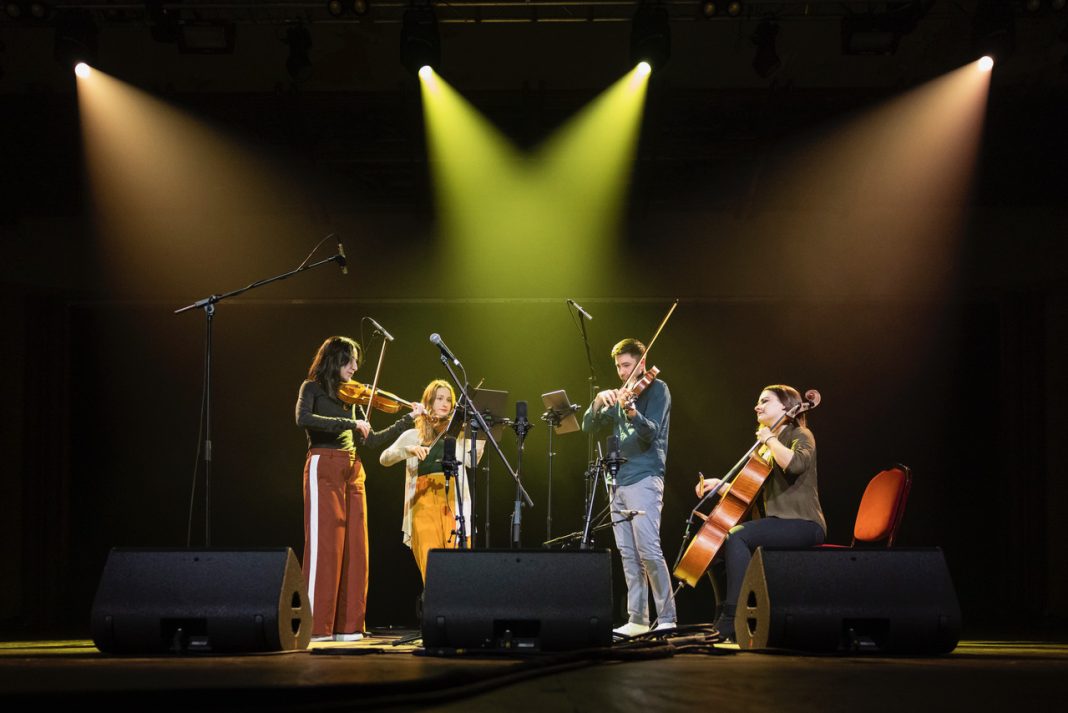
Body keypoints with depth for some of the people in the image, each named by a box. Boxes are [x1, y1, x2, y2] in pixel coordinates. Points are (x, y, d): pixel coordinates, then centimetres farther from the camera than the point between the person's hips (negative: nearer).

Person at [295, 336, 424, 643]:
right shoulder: (312, 388, 2)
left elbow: (371, 440, 19)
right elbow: (303, 418, -20)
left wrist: (409, 419, 17)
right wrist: (350, 423, -22)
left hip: (352, 473, 6)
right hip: (324, 468, -6)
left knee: (354, 548, 2)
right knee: (325, 545, -10)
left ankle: (347, 625, 5)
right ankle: (316, 626, -8)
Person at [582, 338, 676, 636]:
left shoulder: (656, 389, -1)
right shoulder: (620, 396, 19)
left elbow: (651, 433, -15)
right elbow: (589, 426, 12)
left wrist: (632, 411, -34)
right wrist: (599, 402, -7)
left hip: (644, 479, -7)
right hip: (619, 482, 7)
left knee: (649, 551, -14)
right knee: (628, 555, 5)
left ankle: (667, 619, -11)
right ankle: (637, 620, 8)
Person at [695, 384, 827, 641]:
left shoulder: (801, 436, -2)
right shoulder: (766, 448, 24)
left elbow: (795, 464, -26)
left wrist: (770, 439, -13)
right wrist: (720, 484, 7)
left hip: (803, 524, -9)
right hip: (780, 523, 9)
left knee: (737, 536, -29)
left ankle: (731, 621, -32)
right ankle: (725, 611, -5)